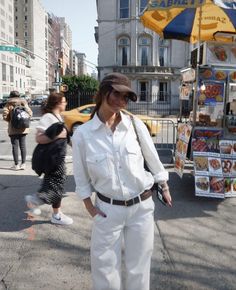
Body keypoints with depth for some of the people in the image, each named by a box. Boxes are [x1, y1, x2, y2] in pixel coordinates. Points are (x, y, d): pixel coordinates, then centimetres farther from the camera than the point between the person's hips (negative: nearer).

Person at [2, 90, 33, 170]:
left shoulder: (9, 104, -4)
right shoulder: (24, 102, 4)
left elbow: (5, 116, -10)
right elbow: (30, 113, -1)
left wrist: (10, 120, 8)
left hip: (13, 128, -3)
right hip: (23, 128, 3)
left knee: (15, 146, 2)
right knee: (23, 145, 9)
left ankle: (16, 165, 3)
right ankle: (23, 164, 12)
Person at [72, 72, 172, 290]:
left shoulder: (135, 125, -8)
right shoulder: (82, 134, -10)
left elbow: (153, 159, 5)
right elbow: (81, 176, 1)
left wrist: (164, 188, 13)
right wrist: (89, 206, 0)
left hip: (142, 206, 1)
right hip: (108, 209, -1)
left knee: (138, 267, 16)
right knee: (104, 266, 13)